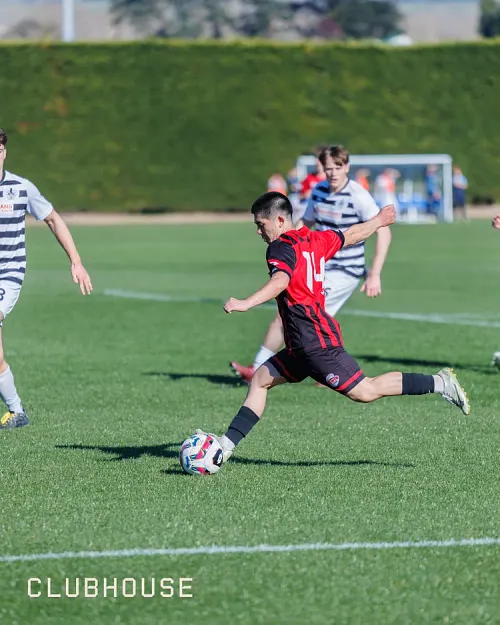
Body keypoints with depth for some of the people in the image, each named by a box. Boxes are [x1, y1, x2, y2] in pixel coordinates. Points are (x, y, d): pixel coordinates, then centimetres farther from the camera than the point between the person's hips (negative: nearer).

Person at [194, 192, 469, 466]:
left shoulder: (282, 247, -10)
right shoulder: (315, 240, 15)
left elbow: (280, 281, -29)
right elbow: (351, 235, 30)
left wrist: (246, 304, -40)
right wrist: (378, 221, 49)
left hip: (315, 341, -10)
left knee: (364, 391, -10)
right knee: (260, 379, 10)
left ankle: (439, 383, -7)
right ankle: (227, 444, 8)